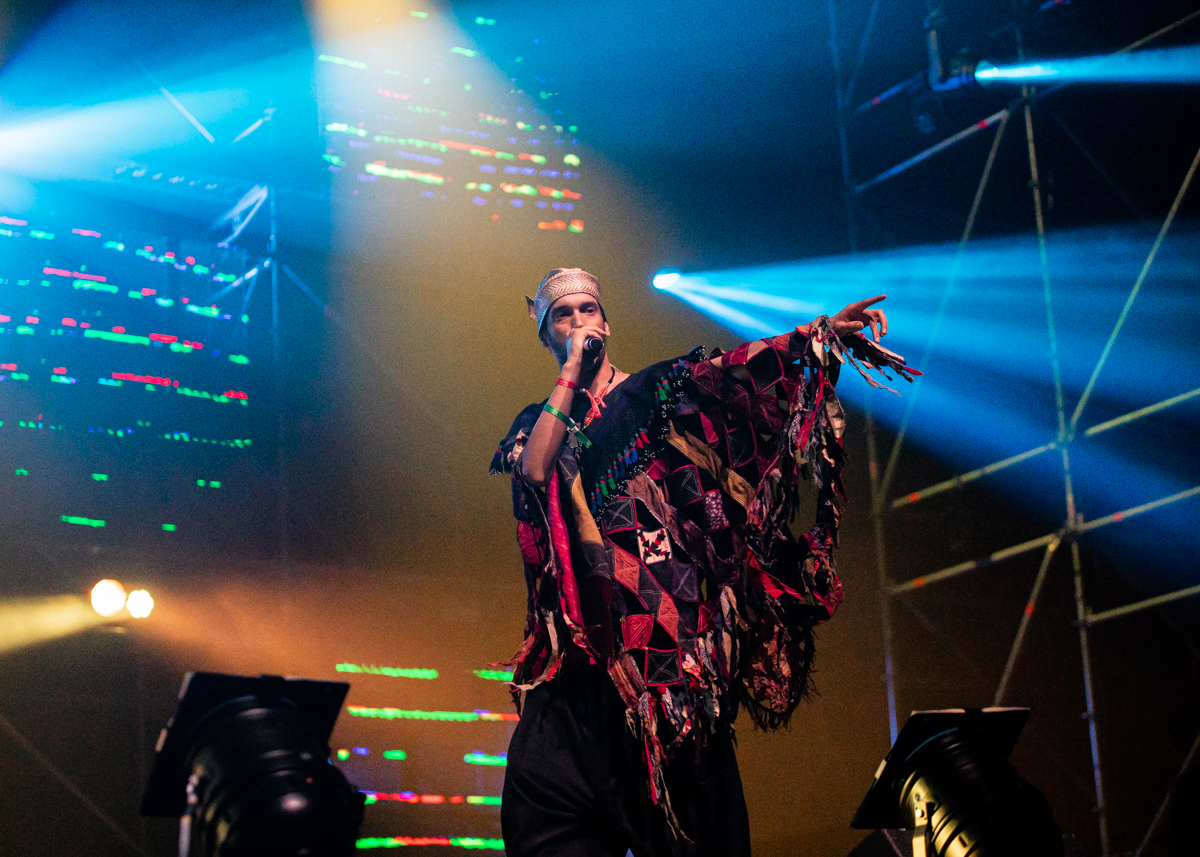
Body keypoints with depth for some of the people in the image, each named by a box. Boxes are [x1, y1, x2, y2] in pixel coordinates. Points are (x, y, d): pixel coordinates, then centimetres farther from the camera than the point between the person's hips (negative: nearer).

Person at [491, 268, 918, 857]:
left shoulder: (655, 389, 14)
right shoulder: (539, 423, 17)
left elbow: (734, 368, -1)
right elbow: (534, 471, -6)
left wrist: (820, 331, -16)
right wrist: (572, 372, -1)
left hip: (671, 606, -1)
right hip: (588, 629, 1)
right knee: (541, 771, -14)